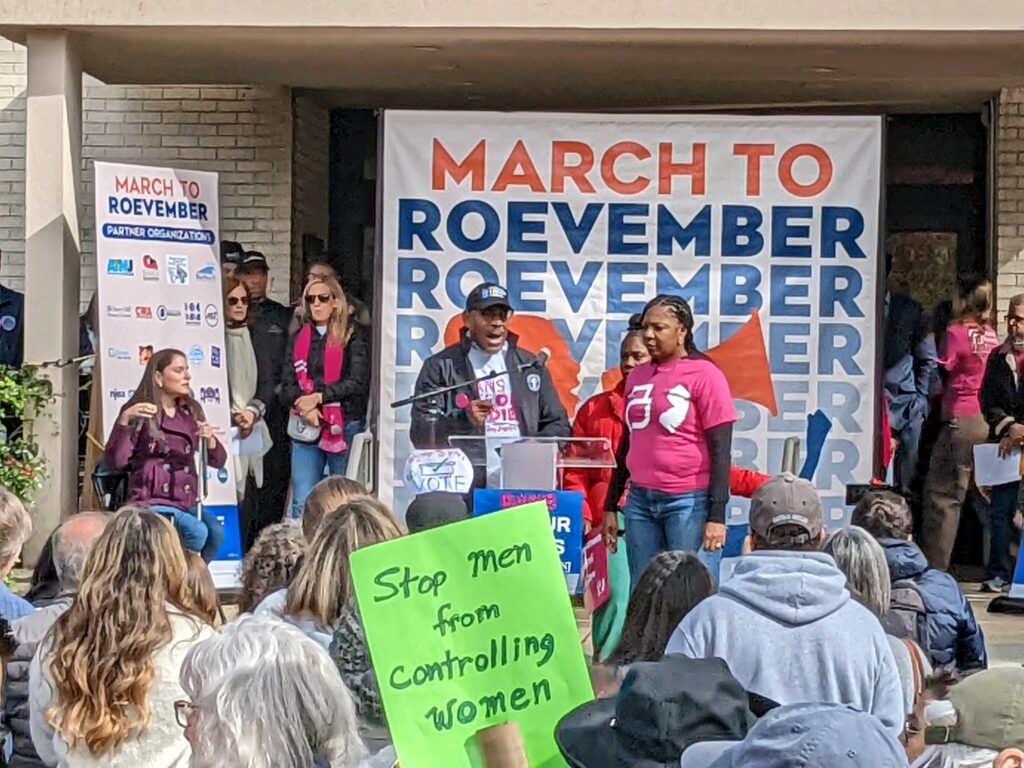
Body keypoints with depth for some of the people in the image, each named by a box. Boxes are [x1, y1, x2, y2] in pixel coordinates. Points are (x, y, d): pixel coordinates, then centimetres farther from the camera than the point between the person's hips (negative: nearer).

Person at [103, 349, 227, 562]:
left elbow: (218, 461, 11)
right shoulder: (138, 412, 0)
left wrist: (210, 439, -10)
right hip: (150, 503, -5)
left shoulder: (191, 412, 14)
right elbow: (114, 462, -10)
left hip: (188, 502, 5)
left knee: (216, 532, -25)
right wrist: (124, 420, -22)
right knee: (196, 531, -30)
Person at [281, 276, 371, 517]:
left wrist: (318, 397, -13)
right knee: (302, 504, -2)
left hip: (344, 427, -3)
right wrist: (304, 405, -12)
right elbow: (287, 384, 7)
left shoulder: (354, 336, 3)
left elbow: (358, 382, -8)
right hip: (306, 427, 3)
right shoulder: (298, 339, 15)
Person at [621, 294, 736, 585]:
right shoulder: (638, 376, 13)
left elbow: (721, 450, -8)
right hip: (640, 499, 6)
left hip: (689, 501, -6)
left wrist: (717, 515, -14)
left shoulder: (704, 374, -5)